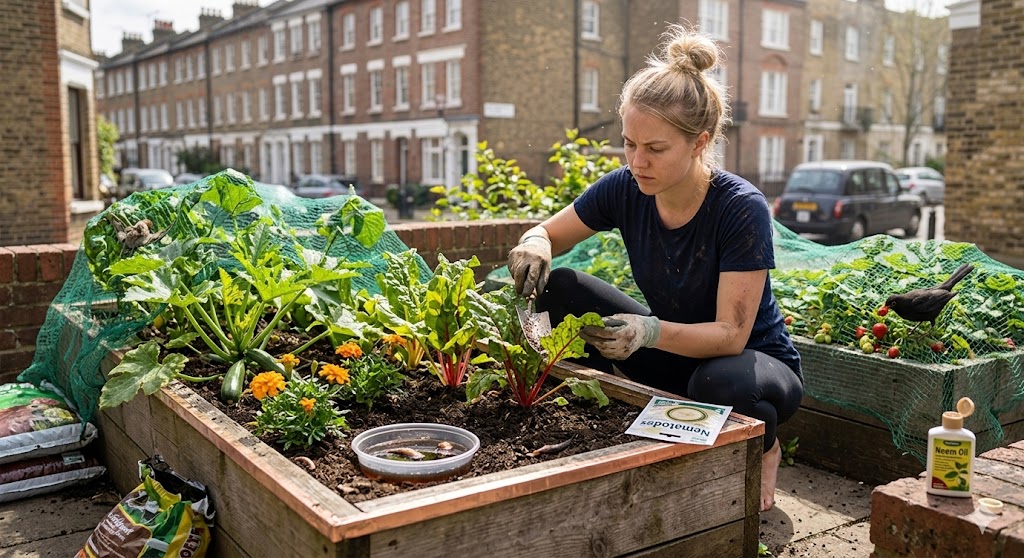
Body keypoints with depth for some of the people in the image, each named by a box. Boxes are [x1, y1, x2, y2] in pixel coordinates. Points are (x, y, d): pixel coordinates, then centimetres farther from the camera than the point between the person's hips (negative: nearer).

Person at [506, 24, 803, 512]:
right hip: (676, 353, 4)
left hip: (755, 362, -3)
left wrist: (651, 331, -46)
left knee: (719, 383, -41)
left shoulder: (741, 208, -27)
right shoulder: (625, 189, -14)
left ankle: (763, 449, -2)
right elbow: (547, 234, 0)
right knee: (561, 289, -15)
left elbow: (731, 335, -28)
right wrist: (534, 245, -26)